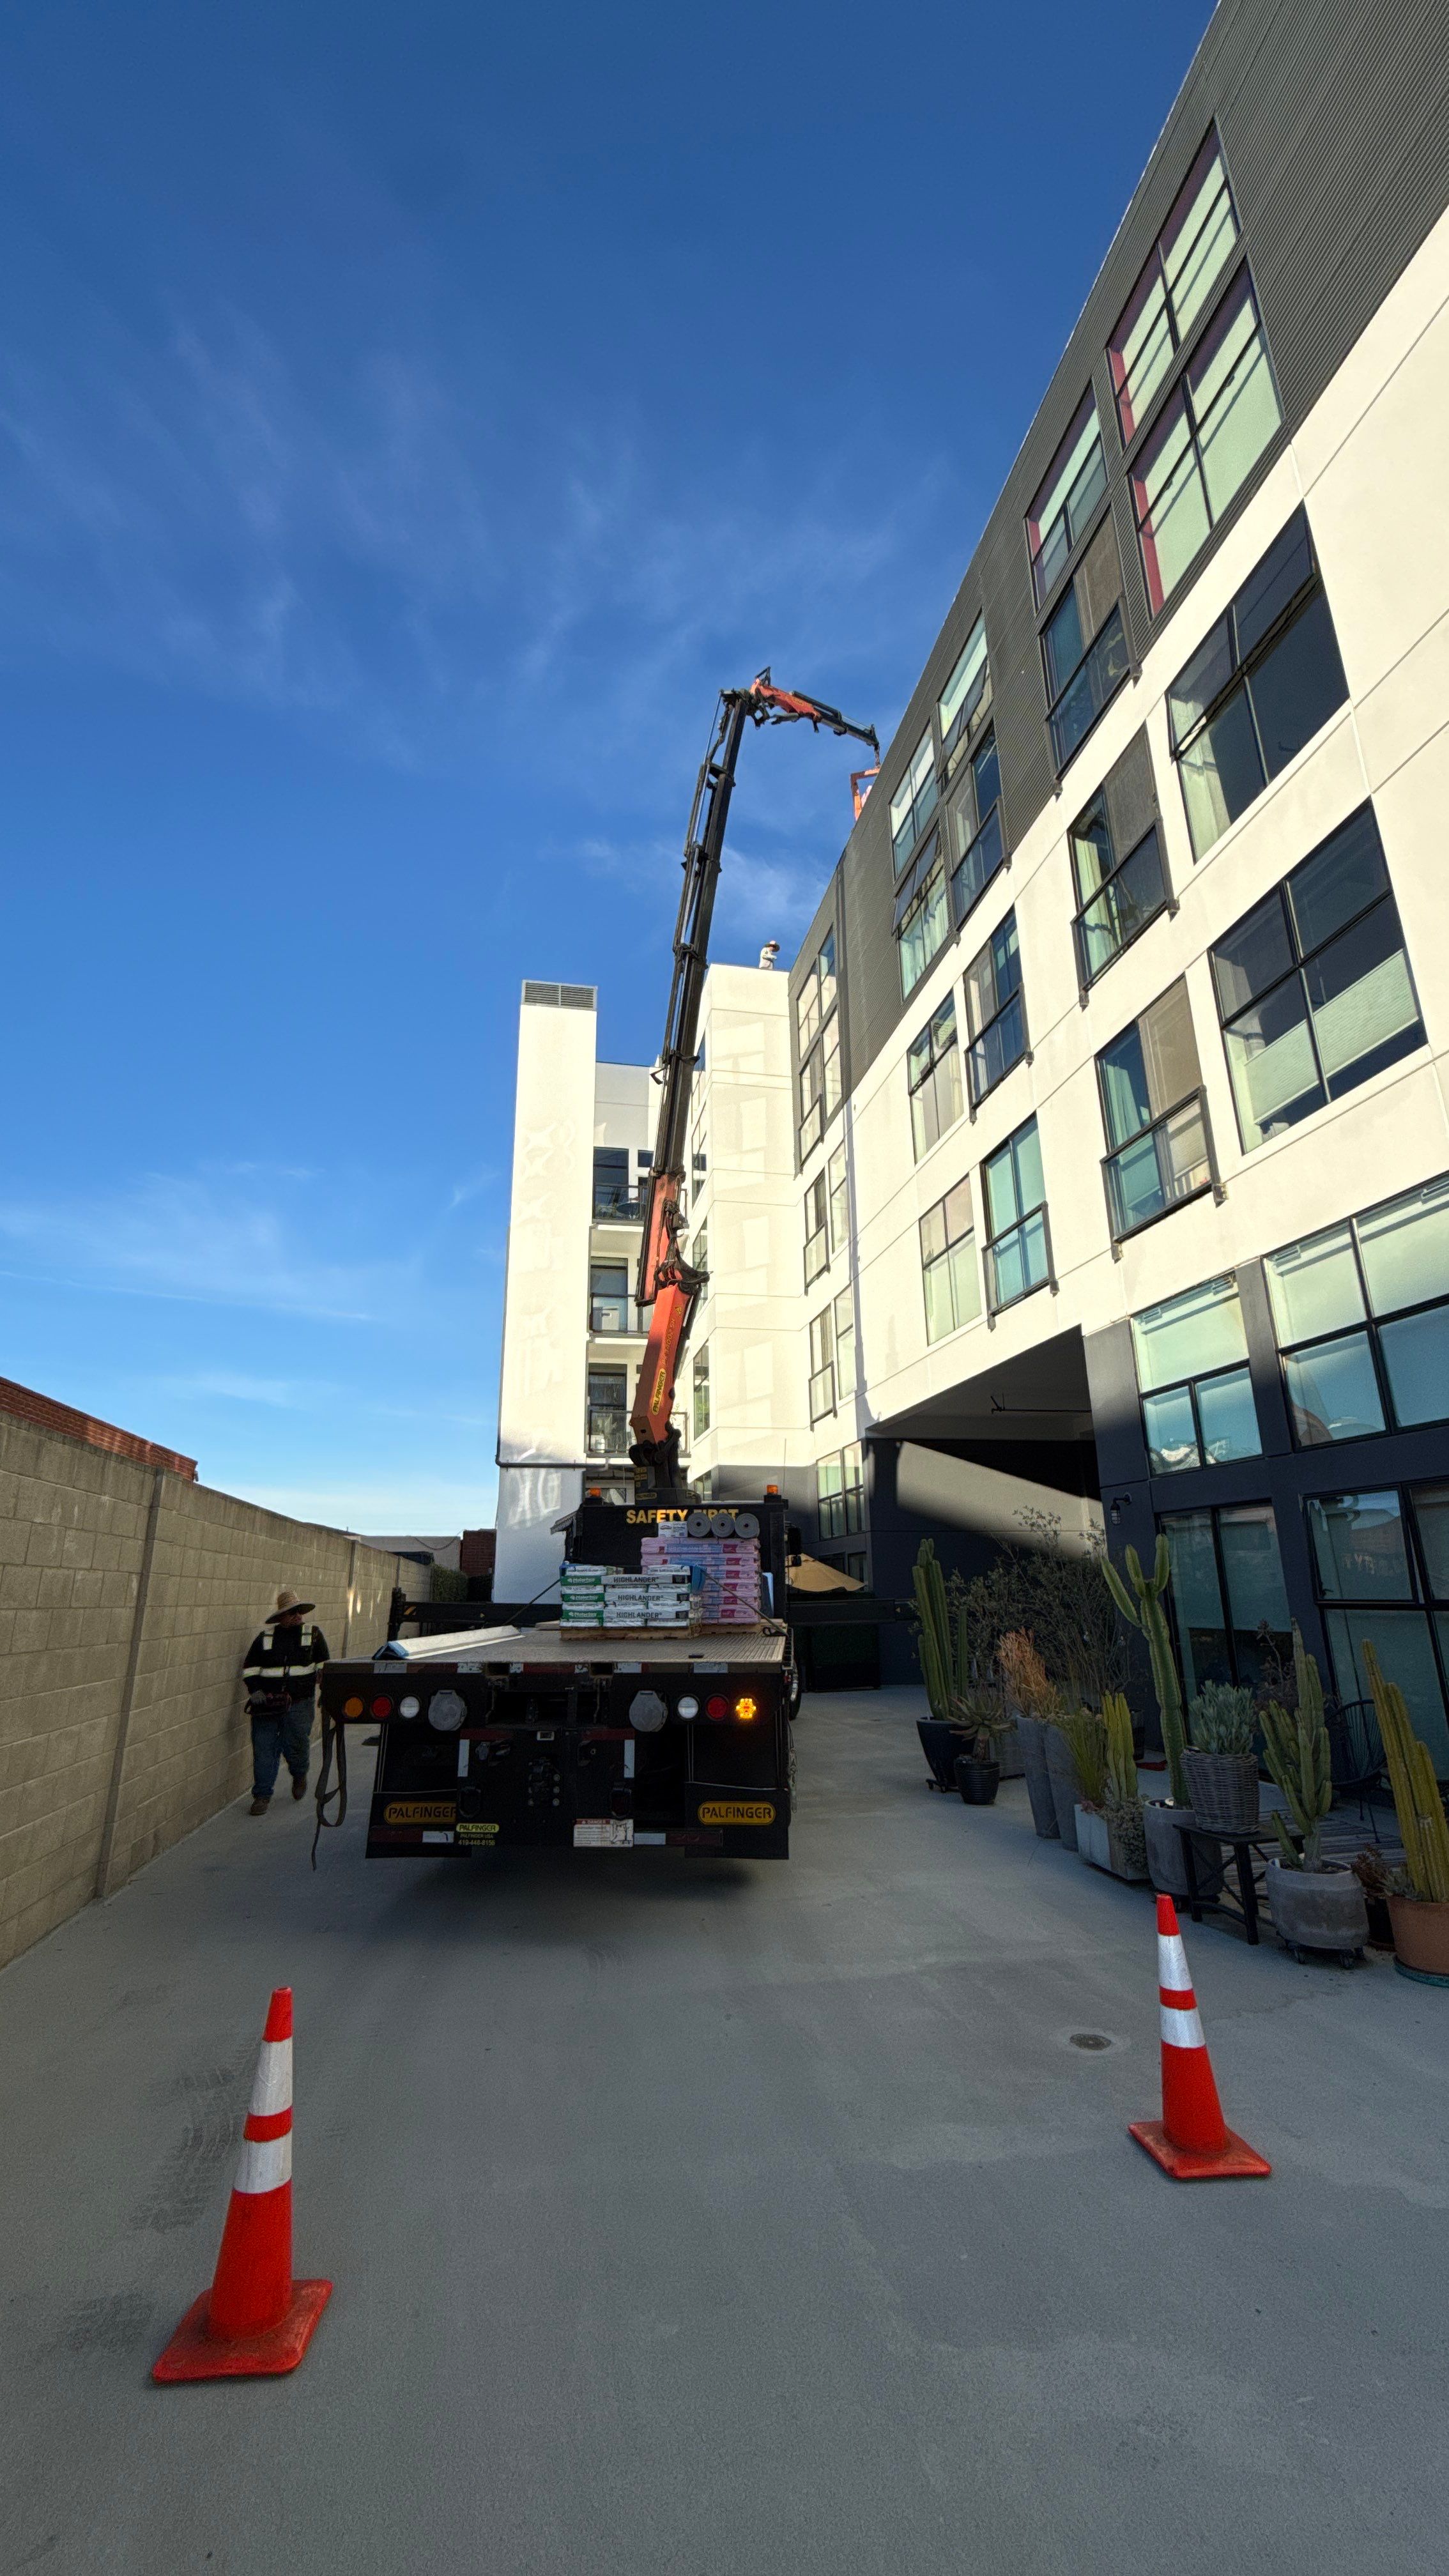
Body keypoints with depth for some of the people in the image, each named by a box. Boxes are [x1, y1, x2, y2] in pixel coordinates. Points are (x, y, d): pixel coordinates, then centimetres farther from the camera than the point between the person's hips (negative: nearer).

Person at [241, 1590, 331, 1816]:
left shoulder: (314, 1635, 7)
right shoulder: (265, 1637, 8)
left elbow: (325, 1666, 7)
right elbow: (249, 1668, 12)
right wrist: (254, 1690, -1)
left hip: (300, 1703, -1)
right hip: (267, 1703, 1)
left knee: (296, 1745, -3)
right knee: (264, 1748, -1)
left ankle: (300, 1775, 29)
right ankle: (262, 1796, 13)